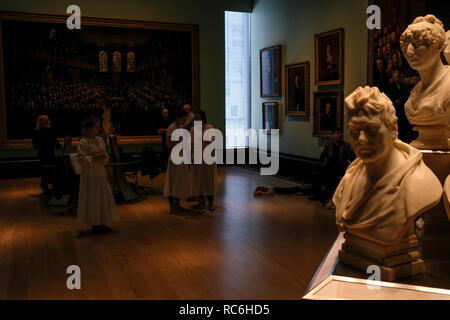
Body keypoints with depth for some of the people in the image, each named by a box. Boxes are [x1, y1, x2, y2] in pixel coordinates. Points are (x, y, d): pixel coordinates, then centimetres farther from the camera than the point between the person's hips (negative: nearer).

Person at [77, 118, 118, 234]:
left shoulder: (100, 140, 7)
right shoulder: (83, 142, -13)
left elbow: (106, 157, 12)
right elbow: (80, 159, -17)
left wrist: (104, 156, -10)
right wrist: (94, 157, -26)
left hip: (100, 173, 7)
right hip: (90, 174, -7)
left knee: (102, 198, 11)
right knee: (92, 199, 1)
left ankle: (101, 224, 21)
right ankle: (95, 225, 12)